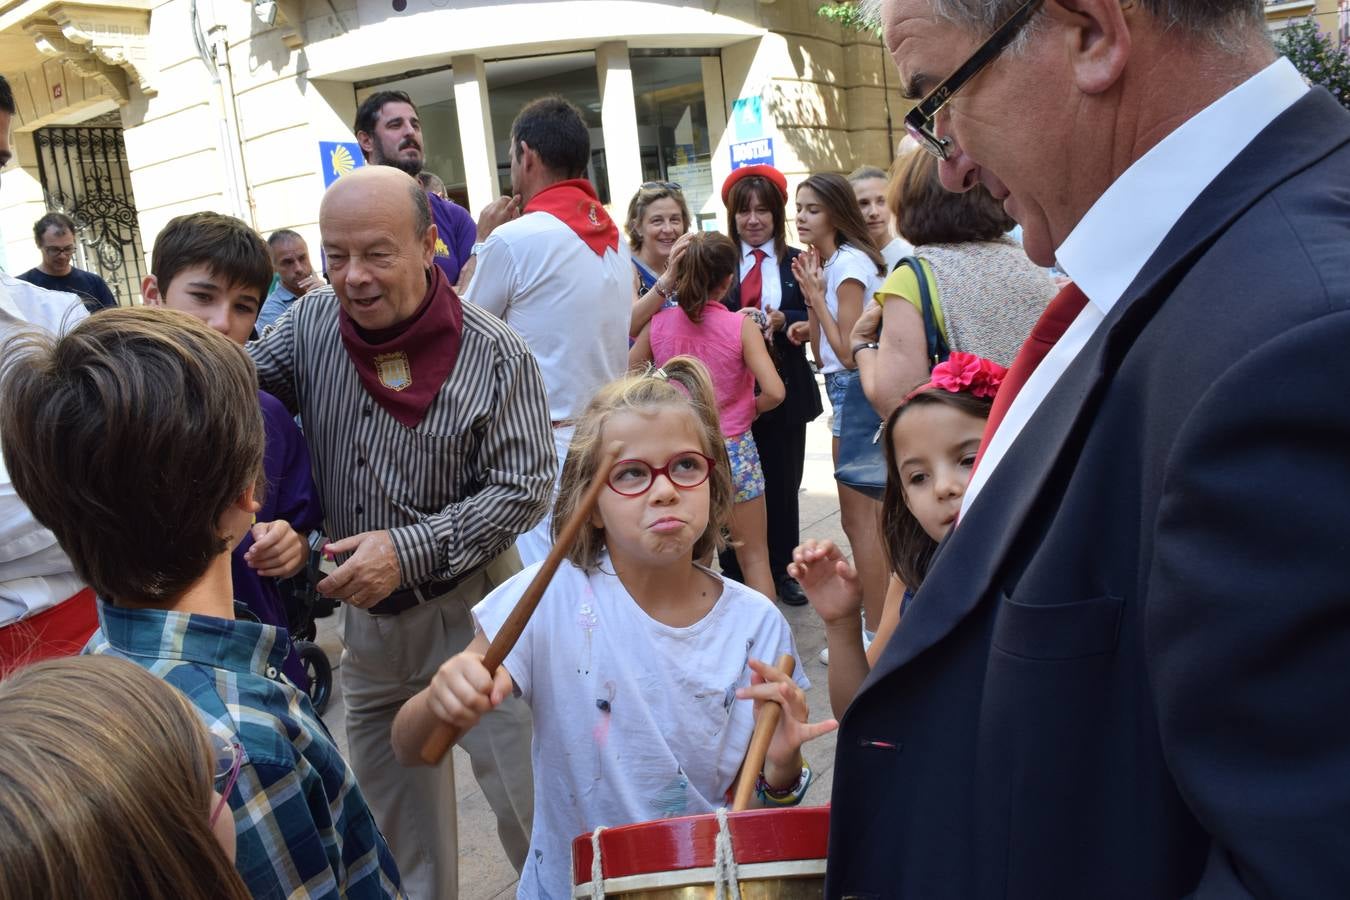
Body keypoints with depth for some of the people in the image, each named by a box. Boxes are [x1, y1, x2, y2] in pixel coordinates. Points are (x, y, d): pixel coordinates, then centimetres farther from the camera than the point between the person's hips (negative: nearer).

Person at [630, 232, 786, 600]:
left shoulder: (658, 324, -4)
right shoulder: (741, 326, -13)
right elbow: (774, 392, -20)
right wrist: (751, 409, 0)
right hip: (732, 449, -3)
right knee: (755, 556, 11)